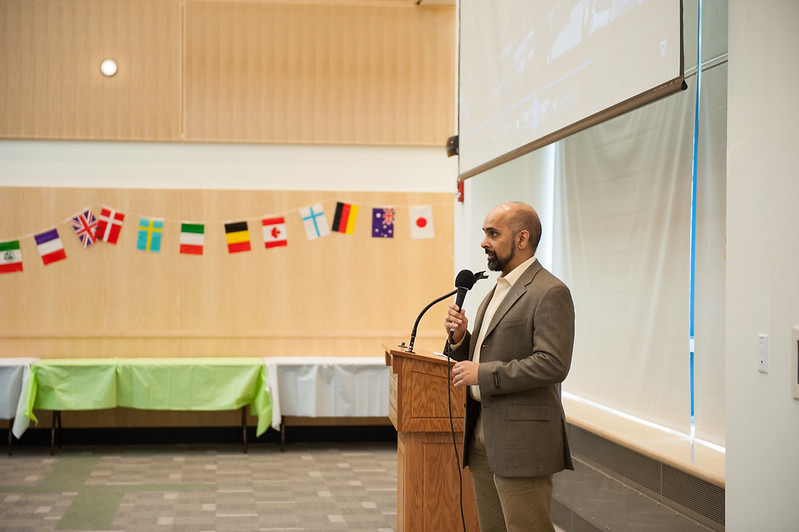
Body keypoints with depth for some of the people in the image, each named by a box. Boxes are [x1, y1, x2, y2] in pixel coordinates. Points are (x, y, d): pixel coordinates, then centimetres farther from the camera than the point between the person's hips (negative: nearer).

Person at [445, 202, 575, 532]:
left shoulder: (550, 293, -12)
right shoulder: (497, 291, 18)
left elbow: (553, 364, -22)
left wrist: (483, 374, -19)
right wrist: (460, 338, 2)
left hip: (521, 441, -9)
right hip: (482, 435, 9)